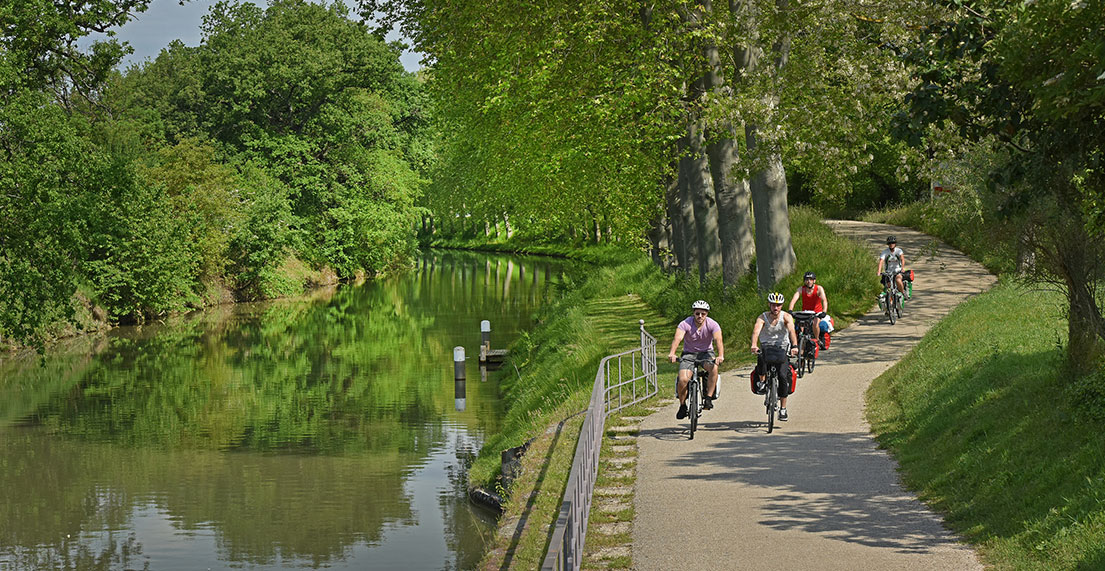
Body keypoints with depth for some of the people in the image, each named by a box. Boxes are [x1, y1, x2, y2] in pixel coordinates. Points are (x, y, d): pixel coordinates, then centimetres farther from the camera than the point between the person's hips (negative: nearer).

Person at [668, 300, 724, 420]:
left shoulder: (712, 324, -15)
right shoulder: (685, 324, -17)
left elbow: (718, 340, -30)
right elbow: (677, 338, -32)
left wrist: (720, 356, -50)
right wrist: (672, 353, -52)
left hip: (706, 353, 0)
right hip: (689, 354, 0)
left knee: (714, 367, -34)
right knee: (683, 380, -24)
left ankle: (708, 398, -20)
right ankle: (682, 405, 3)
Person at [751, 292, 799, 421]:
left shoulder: (786, 317, -10)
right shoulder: (762, 317, -10)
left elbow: (792, 331, -27)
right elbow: (756, 331, -28)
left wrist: (795, 346, -46)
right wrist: (754, 345, -48)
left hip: (782, 349, 0)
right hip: (766, 347, 0)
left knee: (783, 375, -16)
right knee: (761, 358, -37)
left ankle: (783, 408, -4)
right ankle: (762, 381, -12)